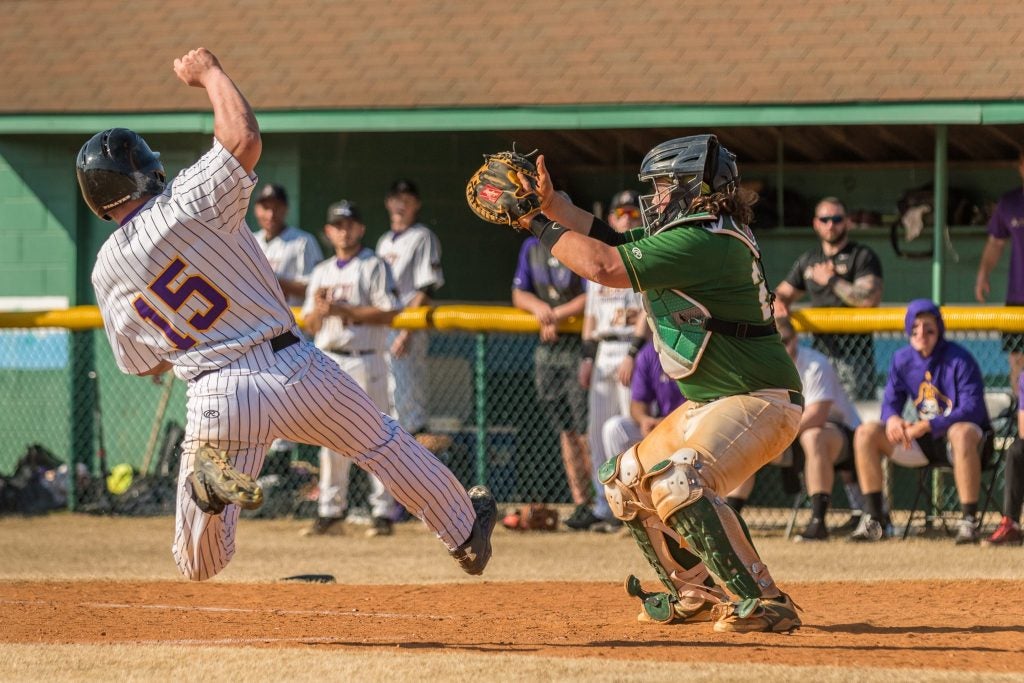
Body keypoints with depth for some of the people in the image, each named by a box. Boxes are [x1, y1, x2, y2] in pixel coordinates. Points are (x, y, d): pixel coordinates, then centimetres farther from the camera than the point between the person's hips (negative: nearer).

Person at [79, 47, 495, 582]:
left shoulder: (107, 271, 4)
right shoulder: (187, 205, -10)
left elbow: (144, 363, 13)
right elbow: (244, 138, -18)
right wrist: (209, 73, -2)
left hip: (215, 397, 2)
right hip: (290, 369, -2)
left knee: (199, 568, 5)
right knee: (384, 443, 25)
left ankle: (208, 477, -25)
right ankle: (465, 528, 37)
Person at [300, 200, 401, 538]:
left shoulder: (374, 267, -1)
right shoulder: (322, 272, 17)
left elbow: (387, 313, -11)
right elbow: (310, 325, 17)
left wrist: (343, 310, -15)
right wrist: (319, 308, -5)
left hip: (364, 361, -6)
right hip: (328, 362, 6)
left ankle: (383, 513, -5)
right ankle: (330, 513, 10)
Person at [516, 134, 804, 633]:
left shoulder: (701, 242, -23)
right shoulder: (691, 232, 9)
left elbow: (603, 265, -25)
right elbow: (610, 240, 17)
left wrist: (541, 227, -13)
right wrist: (550, 204, 5)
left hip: (759, 400, -11)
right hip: (710, 402, 11)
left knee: (677, 481, -32)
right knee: (628, 480, 19)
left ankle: (763, 603, -30)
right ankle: (698, 593, 25)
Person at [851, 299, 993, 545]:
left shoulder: (959, 359, -15)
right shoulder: (902, 359, 3)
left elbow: (972, 410, -24)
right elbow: (891, 402, 5)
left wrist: (927, 426, -33)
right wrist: (892, 418, -22)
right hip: (925, 442, 6)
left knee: (962, 433, -42)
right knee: (866, 433, -9)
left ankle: (969, 521, -39)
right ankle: (874, 520, -9)